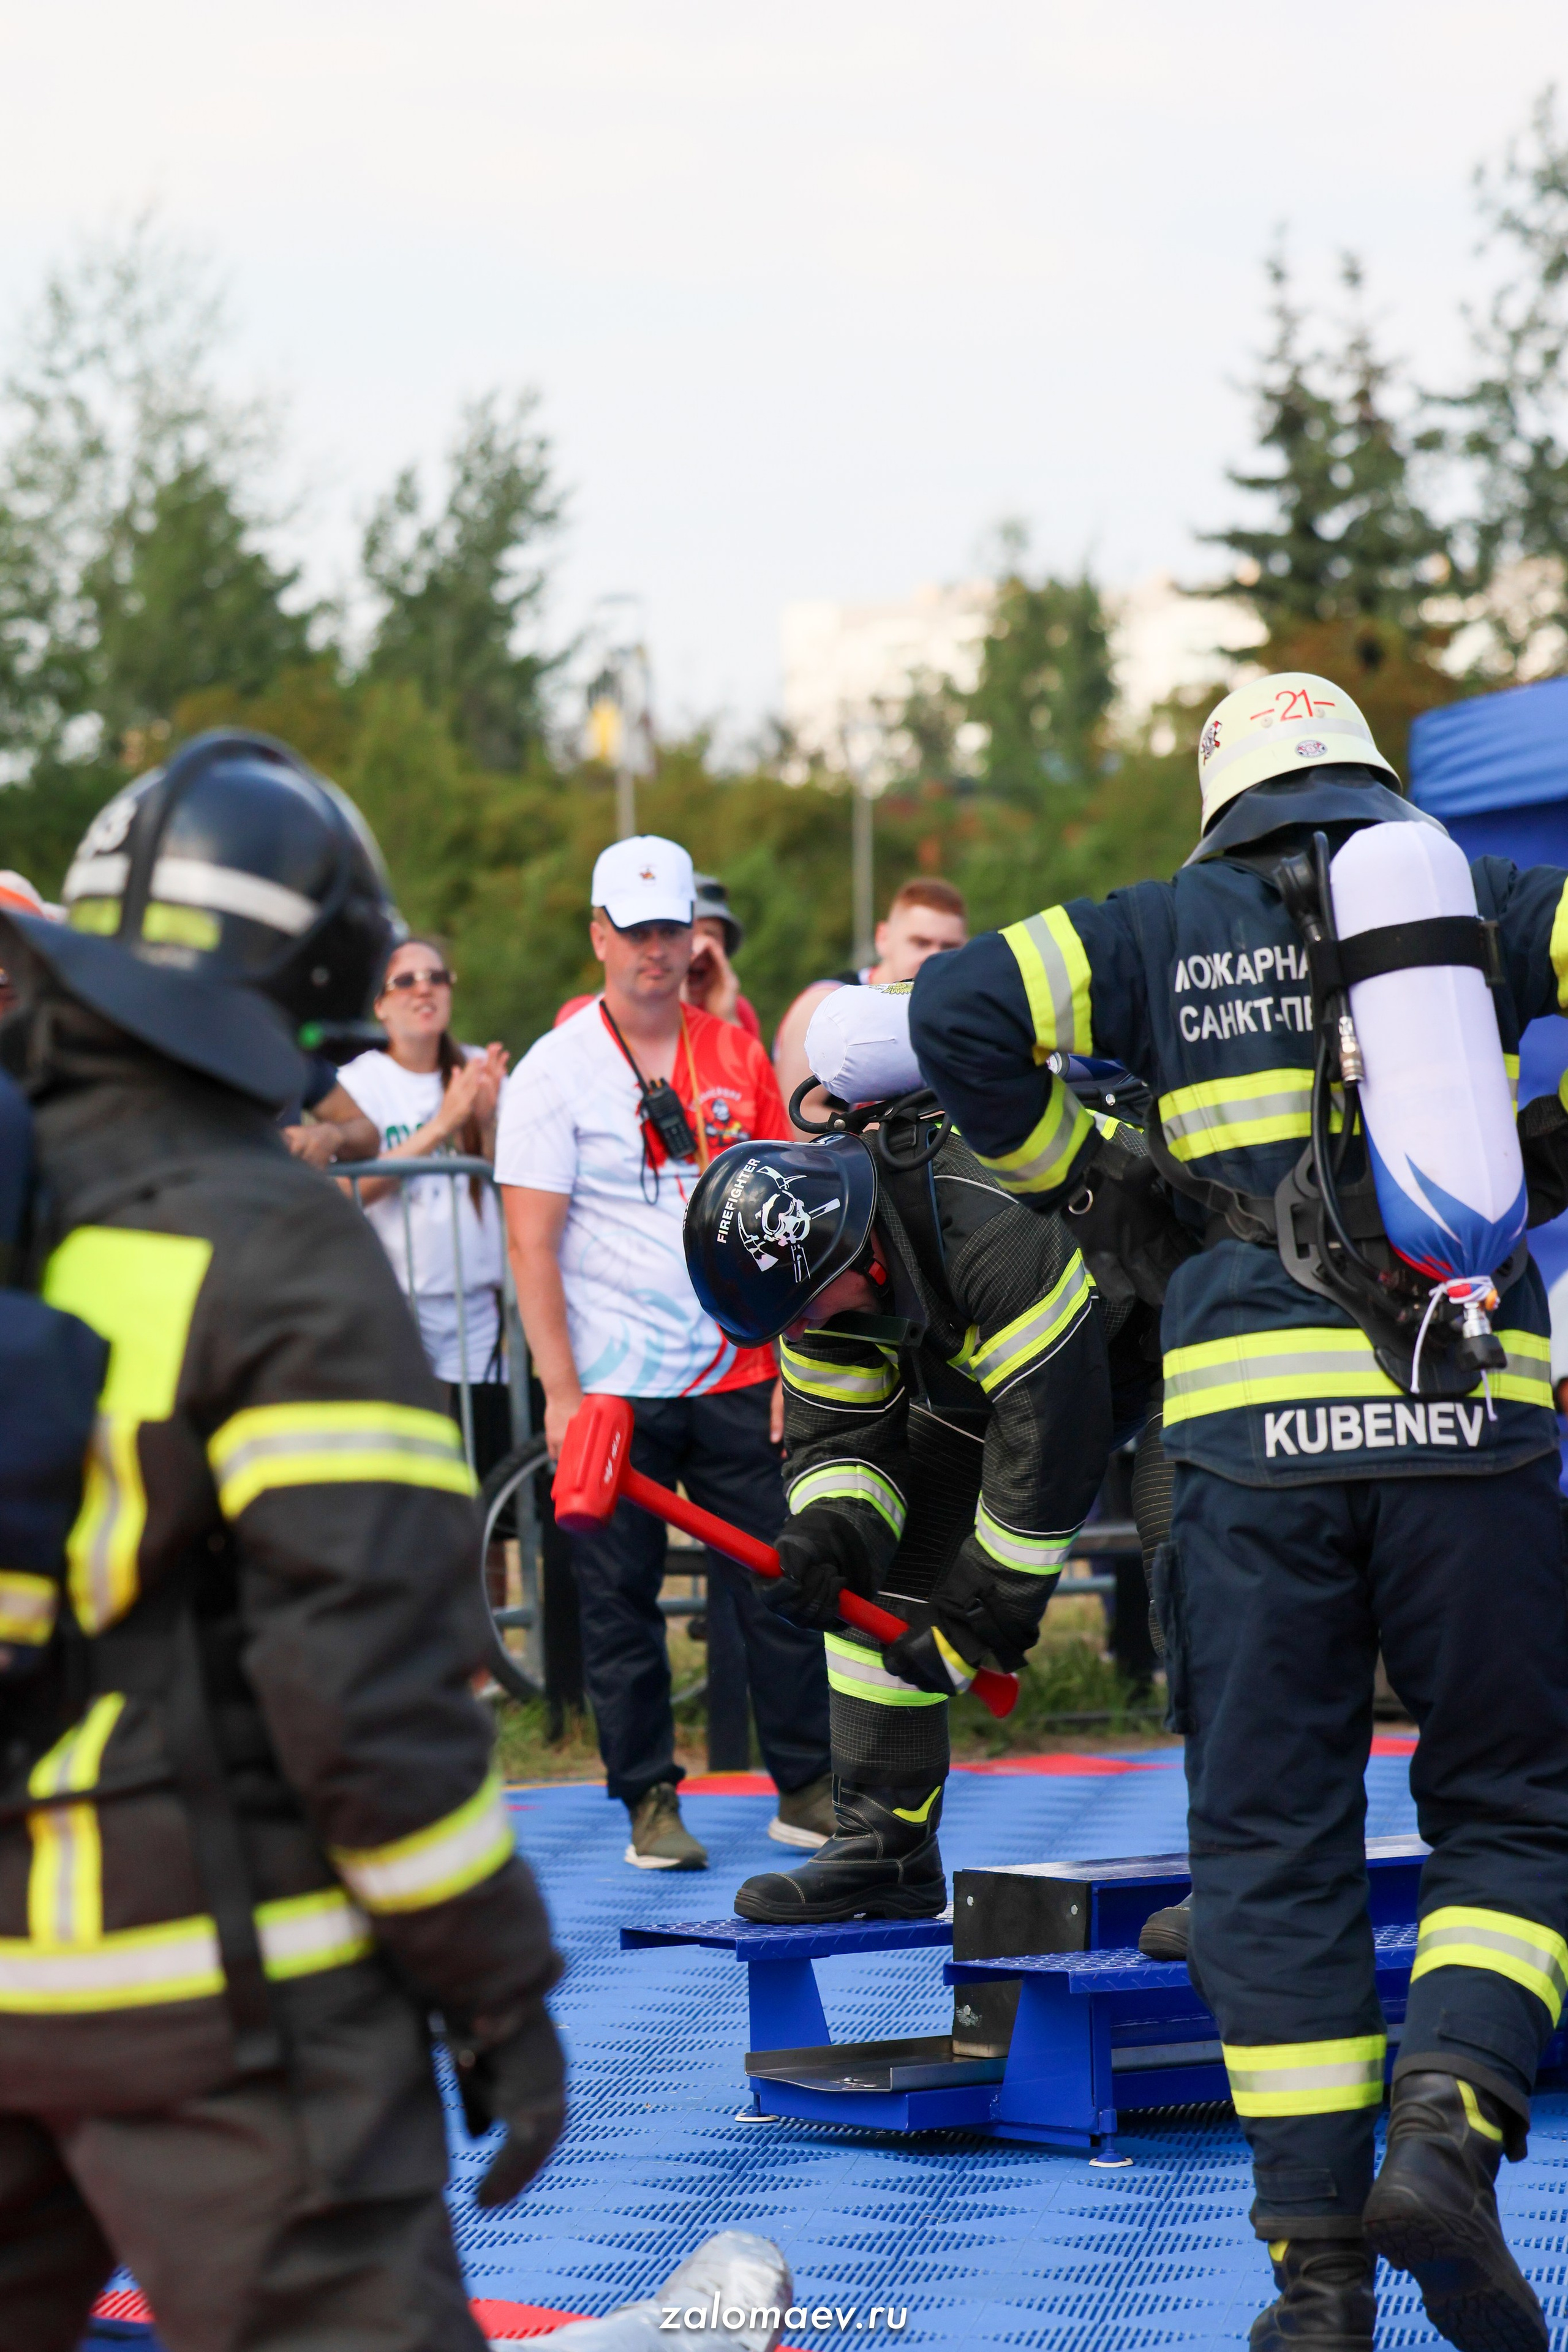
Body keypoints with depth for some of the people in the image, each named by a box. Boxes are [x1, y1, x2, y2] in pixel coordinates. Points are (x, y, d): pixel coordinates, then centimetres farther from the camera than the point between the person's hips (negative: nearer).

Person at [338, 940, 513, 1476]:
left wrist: (487, 1119, -12)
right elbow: (351, 1188, -14)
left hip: (478, 1306, 3)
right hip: (394, 1305, -3)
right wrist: (441, 1125, -19)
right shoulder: (361, 1081, 1)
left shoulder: (481, 1070, 10)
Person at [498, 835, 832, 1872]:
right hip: (612, 1388, -3)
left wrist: (796, 1364, 4)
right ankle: (651, 1800, 12)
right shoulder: (555, 1070, -3)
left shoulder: (737, 1058, 8)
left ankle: (808, 1787, 12)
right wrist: (560, 1391, -13)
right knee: (620, 1601, 2)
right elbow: (531, 1241, -7)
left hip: (736, 1379, 3)